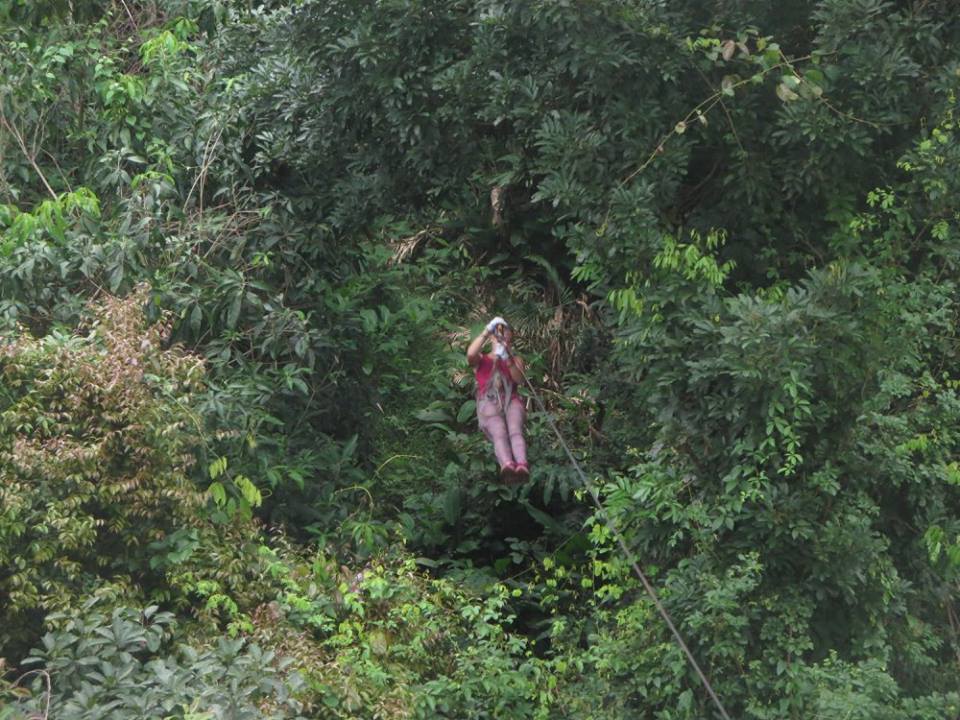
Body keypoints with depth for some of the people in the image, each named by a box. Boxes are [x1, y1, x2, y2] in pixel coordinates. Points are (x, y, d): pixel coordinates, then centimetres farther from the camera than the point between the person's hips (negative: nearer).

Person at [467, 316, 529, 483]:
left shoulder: (516, 360, 30)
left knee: (515, 431, -33)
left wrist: (508, 360, -9)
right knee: (499, 433, -34)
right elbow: (471, 354, -2)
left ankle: (522, 465, -60)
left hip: (511, 400, 2)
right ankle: (507, 465, -63)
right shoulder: (481, 360, 26)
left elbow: (519, 379, 6)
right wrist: (487, 330, 0)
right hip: (489, 402, -2)